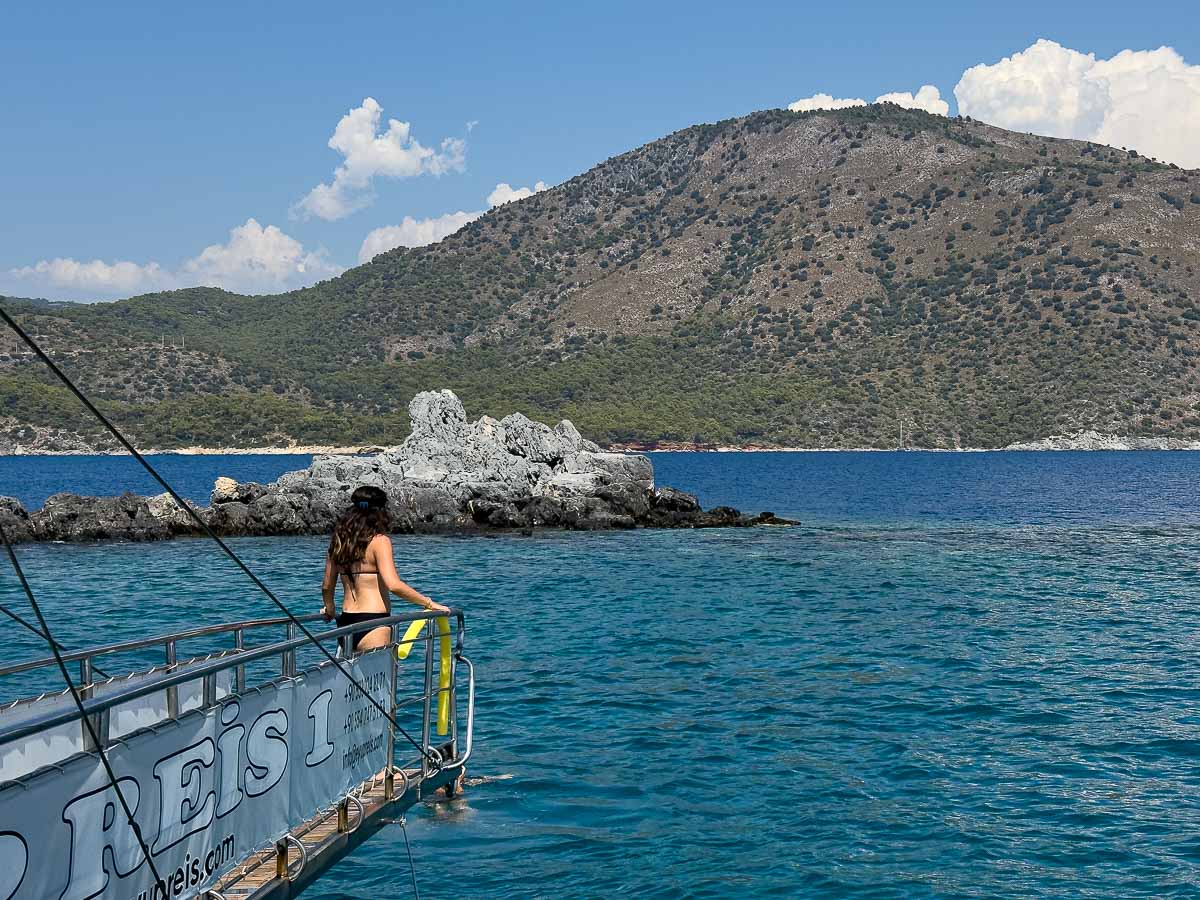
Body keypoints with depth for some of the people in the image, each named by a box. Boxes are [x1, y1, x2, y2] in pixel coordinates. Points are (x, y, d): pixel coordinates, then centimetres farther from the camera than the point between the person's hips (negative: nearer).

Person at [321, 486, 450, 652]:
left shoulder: (339, 540, 9)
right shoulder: (379, 541, -10)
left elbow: (327, 586, 16)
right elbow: (394, 585, -21)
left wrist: (329, 609, 36)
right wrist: (429, 604, -13)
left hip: (345, 621, 7)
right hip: (372, 624, -7)